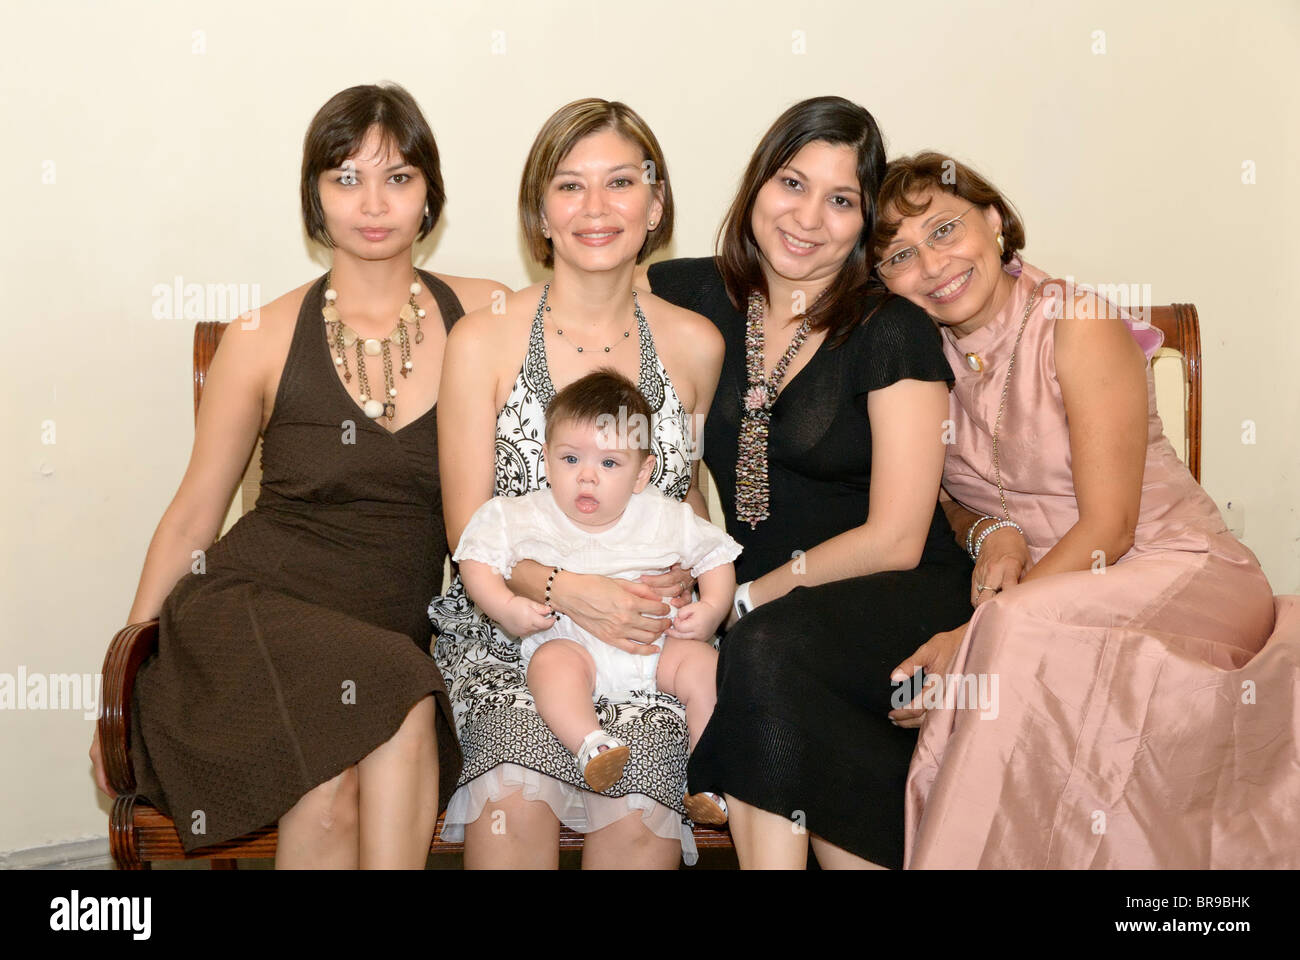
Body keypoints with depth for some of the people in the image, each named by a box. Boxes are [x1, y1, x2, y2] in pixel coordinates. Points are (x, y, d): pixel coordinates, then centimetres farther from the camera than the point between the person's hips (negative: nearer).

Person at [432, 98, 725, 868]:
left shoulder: (695, 344, 6)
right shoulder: (483, 341, -1)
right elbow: (470, 532, -2)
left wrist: (681, 570, -1)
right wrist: (568, 590, -18)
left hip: (648, 633, 1)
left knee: (639, 818, -25)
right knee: (516, 800, -29)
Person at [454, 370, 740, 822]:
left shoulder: (663, 518, 5)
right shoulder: (527, 517, 2)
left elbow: (715, 556, 12)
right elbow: (477, 557, 2)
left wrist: (711, 609, -5)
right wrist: (506, 607, -15)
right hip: (569, 639, -1)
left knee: (702, 663, -23)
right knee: (553, 664, -33)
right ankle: (591, 746, -47)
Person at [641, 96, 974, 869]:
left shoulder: (896, 333, -6)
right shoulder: (700, 299, 5)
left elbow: (893, 541, -9)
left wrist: (751, 596, -12)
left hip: (899, 603, -3)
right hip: (754, 603, 3)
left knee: (769, 649, -34)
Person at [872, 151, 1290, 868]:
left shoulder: (1081, 326, -12)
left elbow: (1109, 526, -16)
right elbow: (948, 501, 13)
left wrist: (977, 635, -26)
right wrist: (989, 532, -12)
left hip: (1177, 573, -4)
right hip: (1035, 588, 4)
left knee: (1021, 630, -37)